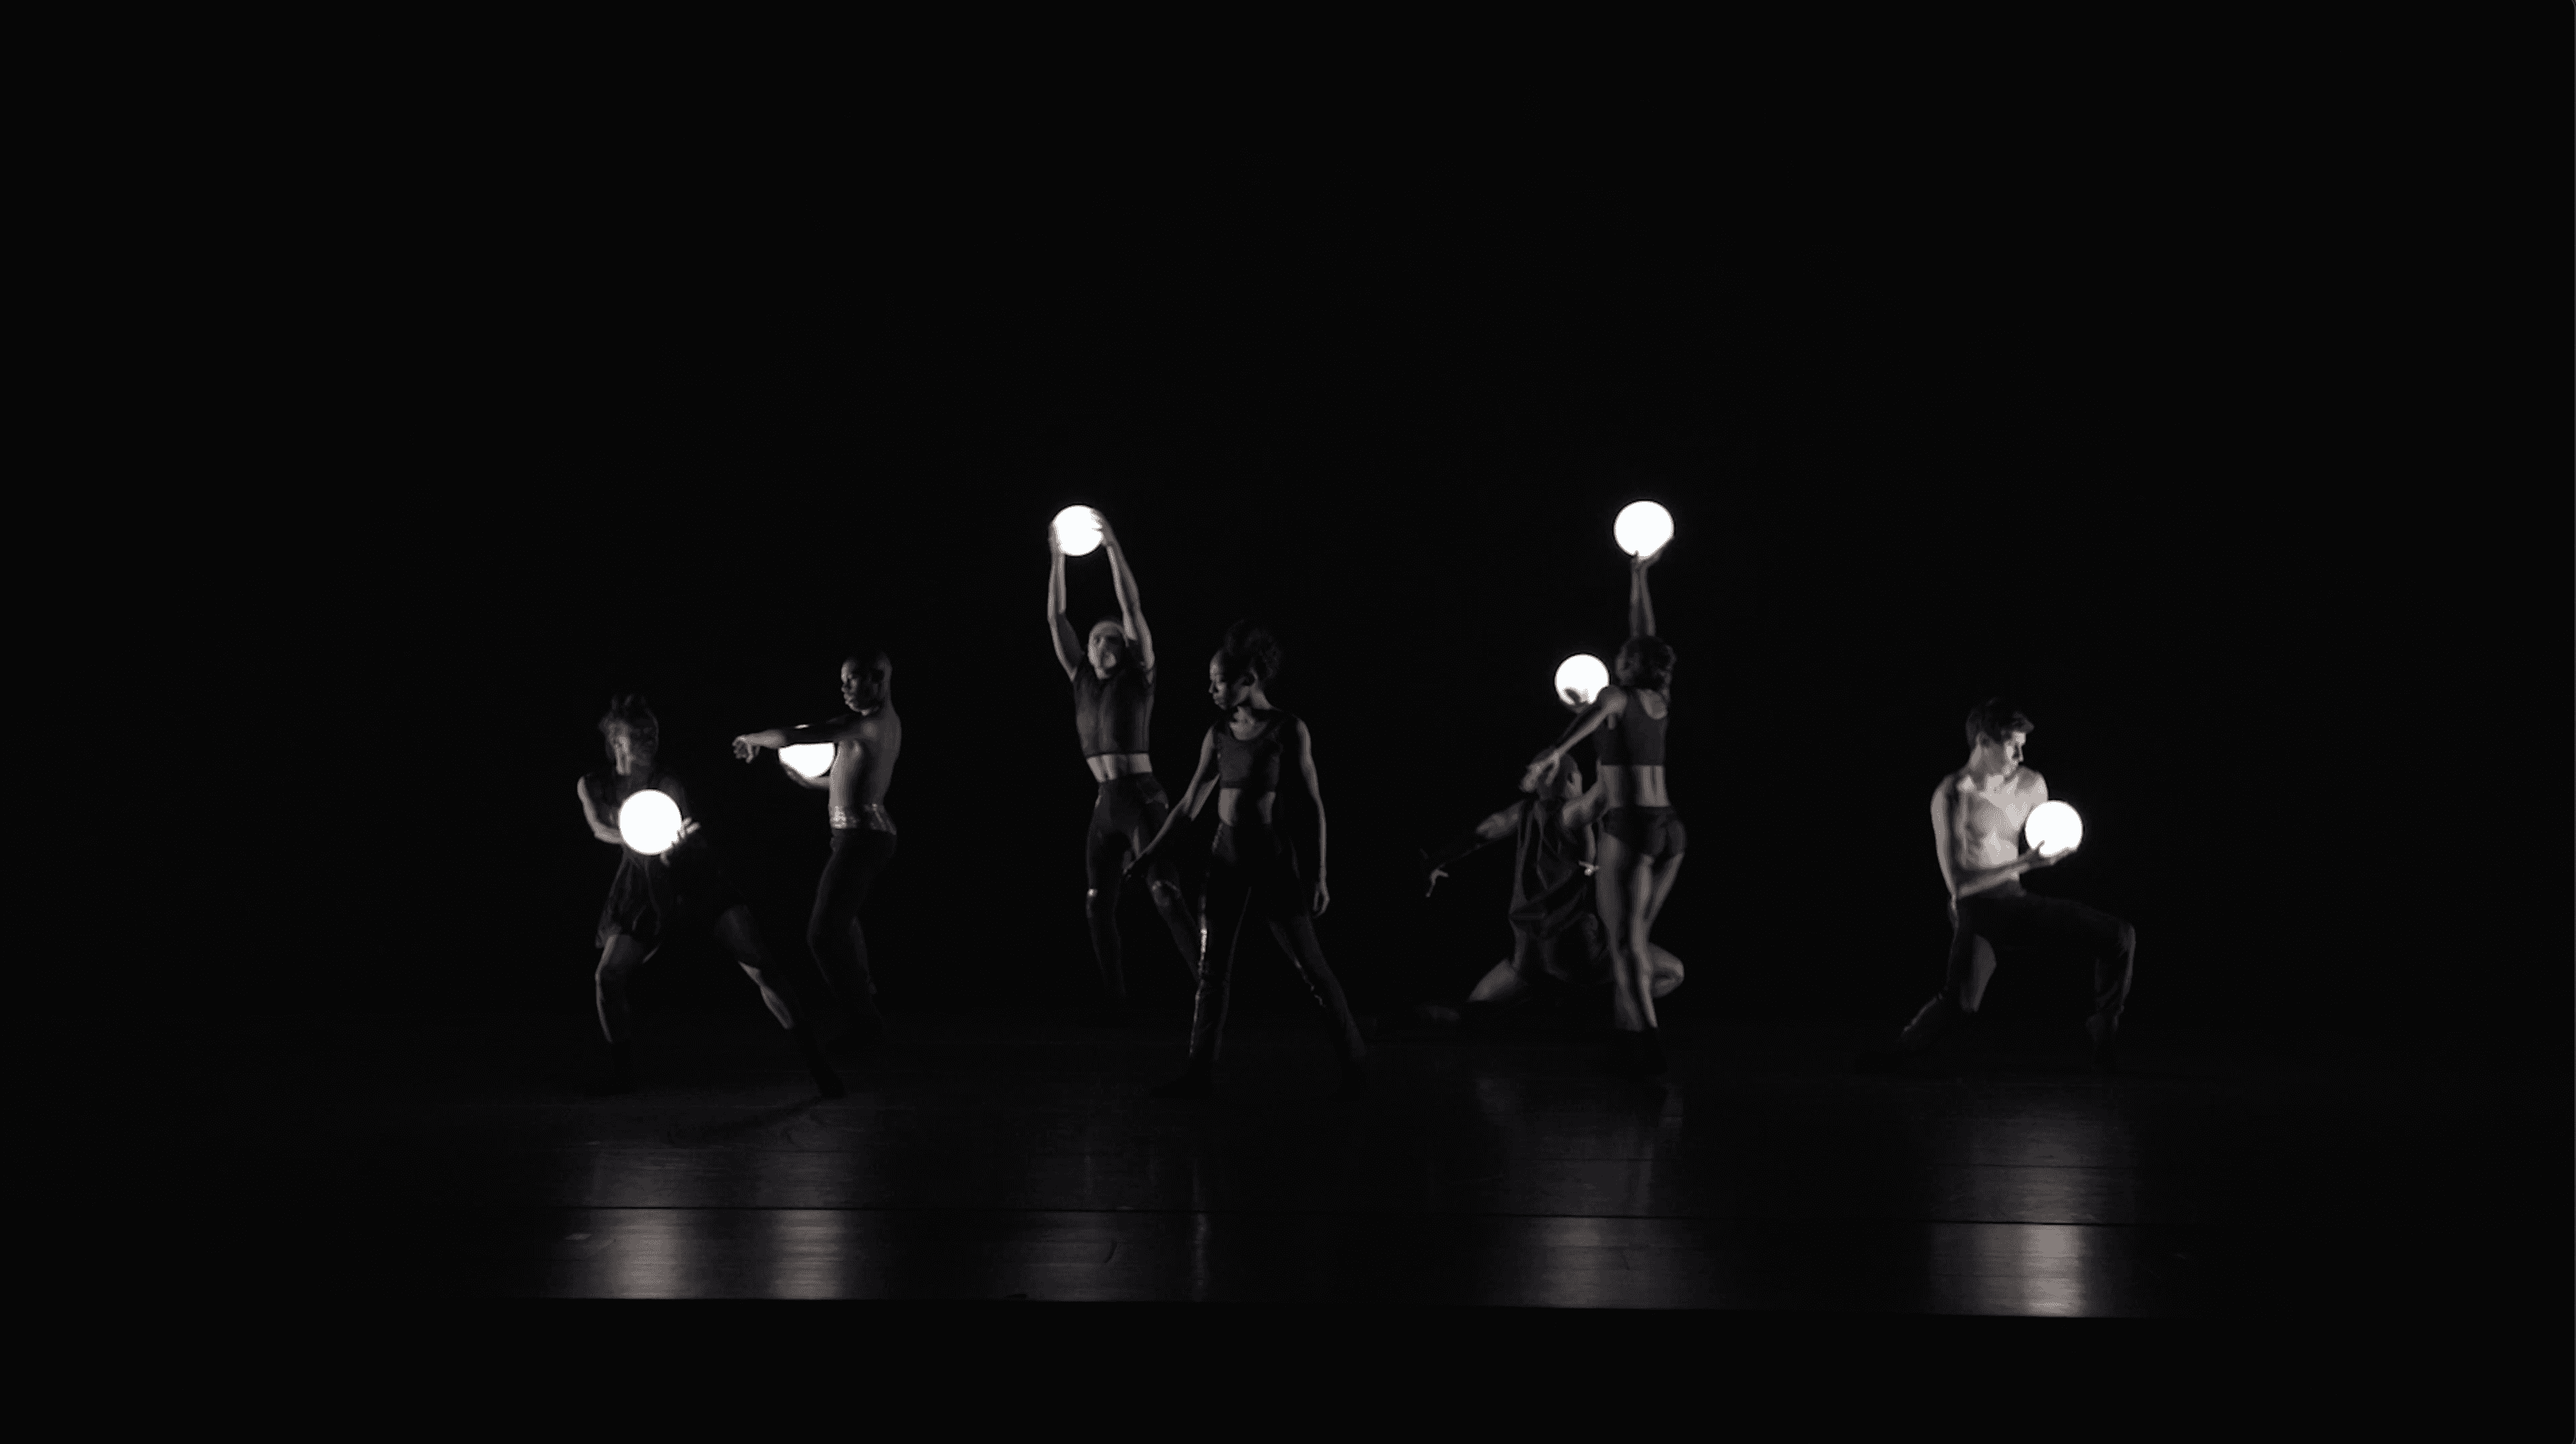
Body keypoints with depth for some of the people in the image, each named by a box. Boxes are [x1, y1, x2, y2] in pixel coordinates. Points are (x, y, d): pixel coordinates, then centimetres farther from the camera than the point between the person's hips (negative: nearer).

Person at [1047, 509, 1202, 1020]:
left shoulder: (1138, 676, -1)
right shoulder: (1082, 680, 12)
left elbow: (1132, 607, -9)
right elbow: (1055, 618, 11)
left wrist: (1113, 547, -11)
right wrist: (1058, 556, 7)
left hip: (1142, 795, -6)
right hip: (1105, 803, 6)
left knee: (1165, 891, -19)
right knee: (1099, 905, 4)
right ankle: (1114, 1003, 10)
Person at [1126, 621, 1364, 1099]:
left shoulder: (1288, 731, -9)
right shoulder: (1218, 735, 5)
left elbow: (1313, 805, -7)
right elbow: (1190, 804, 12)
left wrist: (1319, 875, -10)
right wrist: (1150, 852, 10)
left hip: (1272, 857, -5)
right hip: (1227, 856, 5)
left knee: (1310, 965, 0)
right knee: (1213, 967, 4)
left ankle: (1353, 1055, 15)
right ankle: (1201, 1070, 8)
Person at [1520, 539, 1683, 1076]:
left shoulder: (1617, 696, -3)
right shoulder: (1660, 700, 12)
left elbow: (1584, 723, -23)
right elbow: (1646, 635, 25)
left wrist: (1551, 755, -35)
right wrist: (1638, 575, 34)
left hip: (1629, 827, -7)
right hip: (1670, 828, 7)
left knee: (1624, 943, -6)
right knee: (1639, 938, 14)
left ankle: (1648, 1045, -15)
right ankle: (1628, 1038, 15)